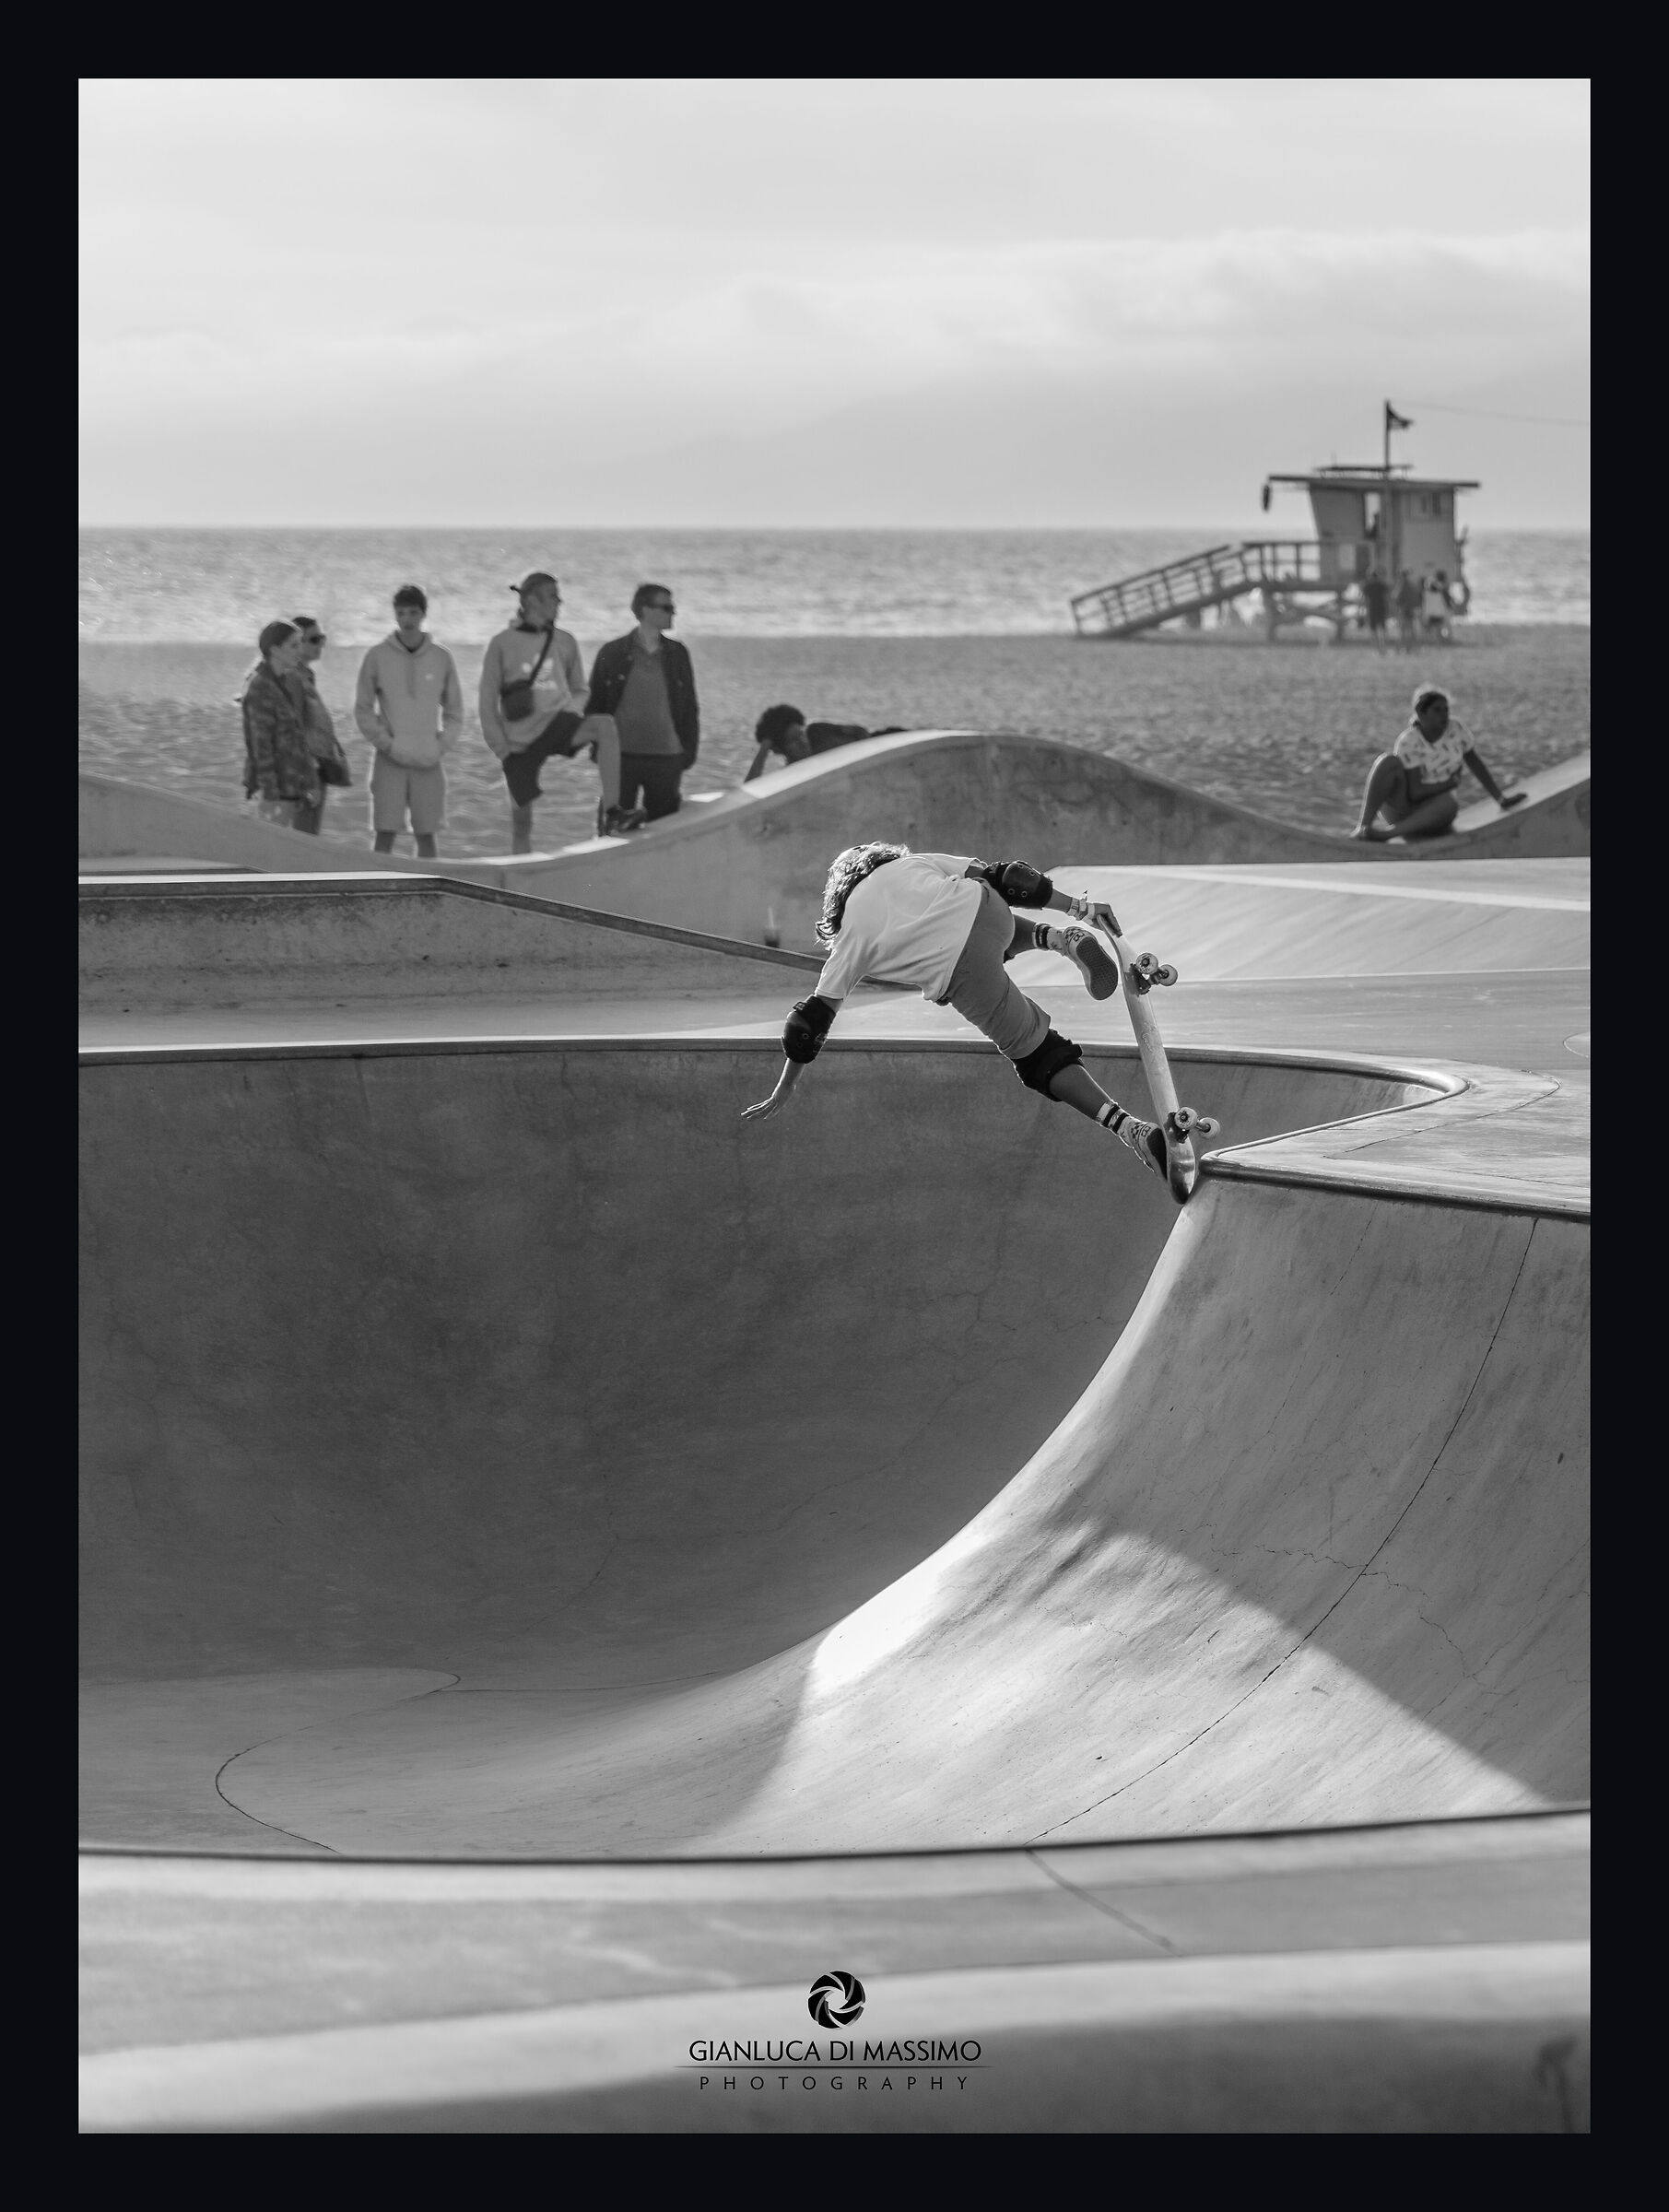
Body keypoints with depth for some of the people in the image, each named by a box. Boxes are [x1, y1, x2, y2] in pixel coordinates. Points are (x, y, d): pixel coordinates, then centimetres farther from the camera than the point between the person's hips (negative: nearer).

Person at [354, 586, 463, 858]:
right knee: (385, 834, -4)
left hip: (428, 762, 1)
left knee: (427, 834, 5)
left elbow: (454, 711, 11)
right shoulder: (377, 657, -1)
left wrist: (442, 744, -2)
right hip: (390, 761, -1)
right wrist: (385, 742, -7)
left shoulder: (441, 658, 3)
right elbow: (363, 709, 4)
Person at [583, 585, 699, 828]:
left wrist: (690, 749, 5)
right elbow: (595, 705, 4)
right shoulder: (612, 653, 0)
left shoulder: (677, 654, 8)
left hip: (667, 759, 2)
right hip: (622, 756, -2)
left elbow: (689, 707, 12)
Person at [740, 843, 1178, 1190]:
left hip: (957, 975, -3)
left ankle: (1131, 1129, -14)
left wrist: (784, 1091, 31)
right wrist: (1074, 905, 22)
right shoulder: (911, 864, 29)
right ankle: (1059, 936, 10)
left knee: (1036, 1051, 6)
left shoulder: (852, 941, 23)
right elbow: (1002, 876, 20)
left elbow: (812, 1020, 22)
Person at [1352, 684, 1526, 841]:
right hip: (1400, 807, -3)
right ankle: (1364, 825, -39)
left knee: (1450, 803, -35)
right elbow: (1415, 793, -19)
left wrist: (1500, 798, 11)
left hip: (1430, 814, 3)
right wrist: (1450, 782, -11)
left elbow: (1476, 764, 10)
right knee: (1389, 761, -30)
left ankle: (1385, 834, -38)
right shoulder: (1408, 742, -14)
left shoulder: (1457, 730, -2)